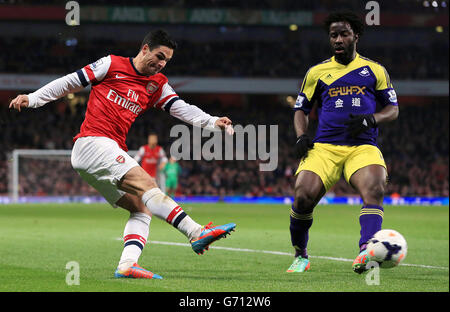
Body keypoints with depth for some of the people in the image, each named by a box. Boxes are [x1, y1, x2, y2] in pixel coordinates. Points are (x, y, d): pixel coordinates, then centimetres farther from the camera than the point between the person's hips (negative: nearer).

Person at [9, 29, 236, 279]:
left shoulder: (158, 84, 18)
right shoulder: (112, 65, 2)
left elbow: (181, 108, 6)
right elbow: (70, 82, 7)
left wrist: (213, 122, -10)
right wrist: (32, 99, 3)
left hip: (113, 152, 8)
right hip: (92, 143, -8)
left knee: (142, 209, -6)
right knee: (145, 184, -24)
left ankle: (127, 265, -19)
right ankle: (197, 233, -36)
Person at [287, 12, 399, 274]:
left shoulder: (375, 70, 14)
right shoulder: (317, 72, 16)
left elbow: (393, 109, 15)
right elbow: (301, 109, 23)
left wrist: (370, 120, -6)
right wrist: (301, 136, 3)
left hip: (363, 146, -1)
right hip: (324, 147, 1)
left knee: (374, 189, -31)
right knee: (303, 196, -21)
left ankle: (366, 252, -48)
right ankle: (301, 256, 2)